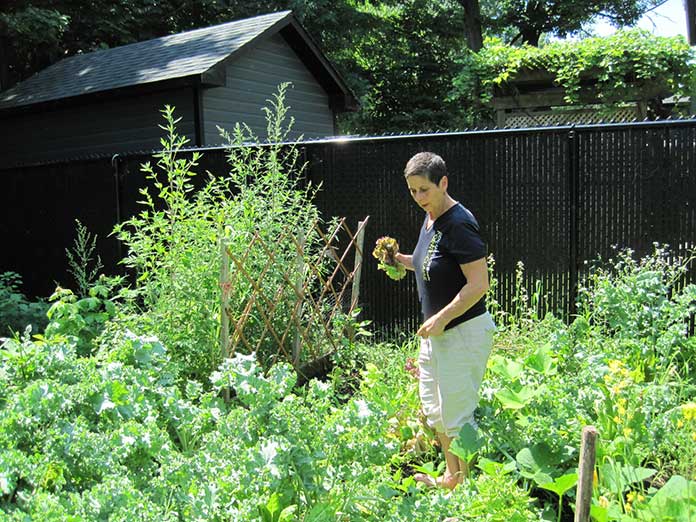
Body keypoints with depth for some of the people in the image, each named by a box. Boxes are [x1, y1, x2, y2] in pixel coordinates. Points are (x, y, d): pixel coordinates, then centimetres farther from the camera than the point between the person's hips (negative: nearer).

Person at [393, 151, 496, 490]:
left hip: (464, 332, -10)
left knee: (458, 416, 0)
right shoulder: (430, 220, 9)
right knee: (434, 411, 20)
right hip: (436, 331, 10)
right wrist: (400, 259, 8)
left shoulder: (458, 224, -20)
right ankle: (451, 477, 38)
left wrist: (441, 319, -21)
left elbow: (479, 284, -24)